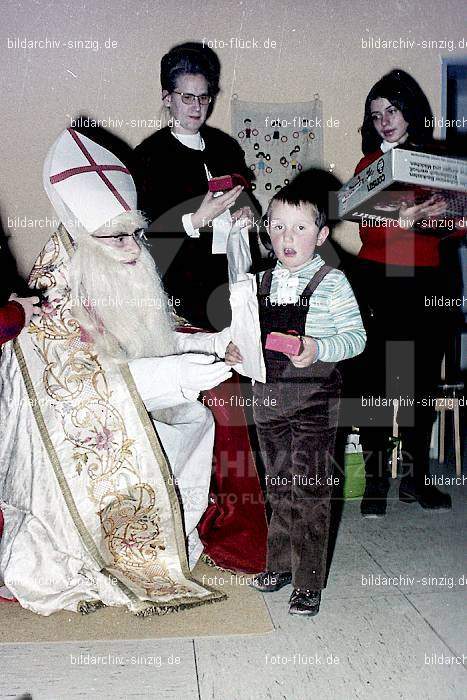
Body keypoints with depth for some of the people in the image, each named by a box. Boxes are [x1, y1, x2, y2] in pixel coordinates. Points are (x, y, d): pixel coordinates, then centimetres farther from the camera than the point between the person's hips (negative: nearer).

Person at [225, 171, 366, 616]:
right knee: (279, 490, 18)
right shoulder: (263, 283, 8)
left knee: (309, 494, 2)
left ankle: (309, 582, 17)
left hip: (313, 400, -5)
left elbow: (356, 336, -10)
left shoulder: (331, 282, -8)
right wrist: (238, 350, -1)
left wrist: (318, 349, -26)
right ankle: (280, 564, 35)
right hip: (269, 396, 5)